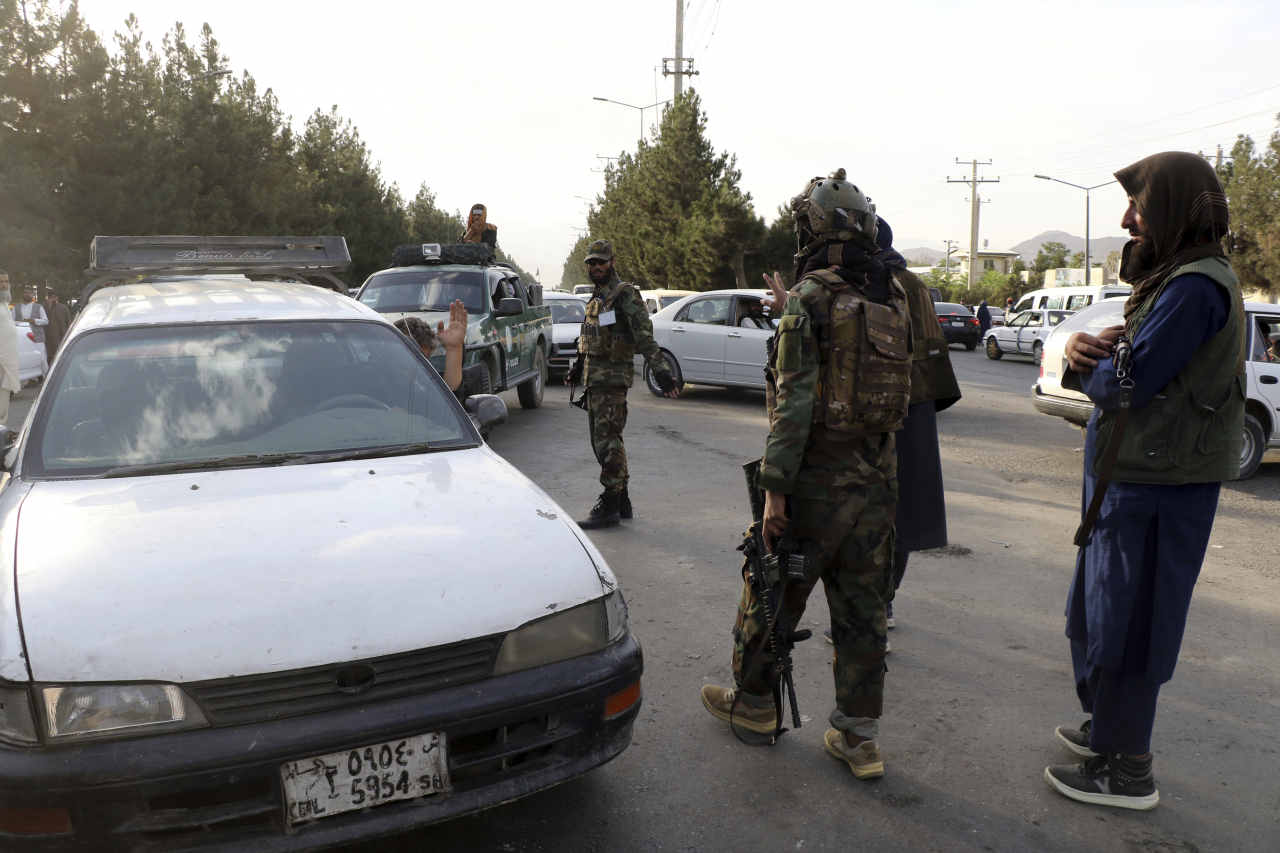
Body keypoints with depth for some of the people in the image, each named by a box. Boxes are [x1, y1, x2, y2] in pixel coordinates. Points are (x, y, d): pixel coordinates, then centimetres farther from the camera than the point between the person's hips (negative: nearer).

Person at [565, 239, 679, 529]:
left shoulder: (624, 294, -9)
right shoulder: (597, 297, 19)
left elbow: (644, 336, -17)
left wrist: (660, 370, -26)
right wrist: (577, 369, 38)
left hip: (612, 377, -9)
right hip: (594, 378, 9)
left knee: (607, 439, -10)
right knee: (602, 439, 11)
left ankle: (609, 506, -5)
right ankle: (622, 501, 19)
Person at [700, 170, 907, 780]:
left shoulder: (809, 300, -15)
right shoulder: (893, 297, 6)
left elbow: (794, 402, -20)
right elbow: (903, 389, 12)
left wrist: (775, 487, -17)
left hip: (818, 478, -6)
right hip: (877, 479, 6)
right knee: (862, 608, 12)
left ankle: (753, 700, 30)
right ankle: (858, 736, 20)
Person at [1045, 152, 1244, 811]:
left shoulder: (1195, 286, -19)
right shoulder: (1172, 278, 15)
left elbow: (1124, 385, -24)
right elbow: (1121, 367, 13)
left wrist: (1088, 364, -3)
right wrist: (1087, 350, -9)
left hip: (1155, 489, -10)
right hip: (1131, 478, 10)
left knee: (1124, 626, 1)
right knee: (1095, 616, 21)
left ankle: (1126, 771, 16)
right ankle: (1106, 727, 38)